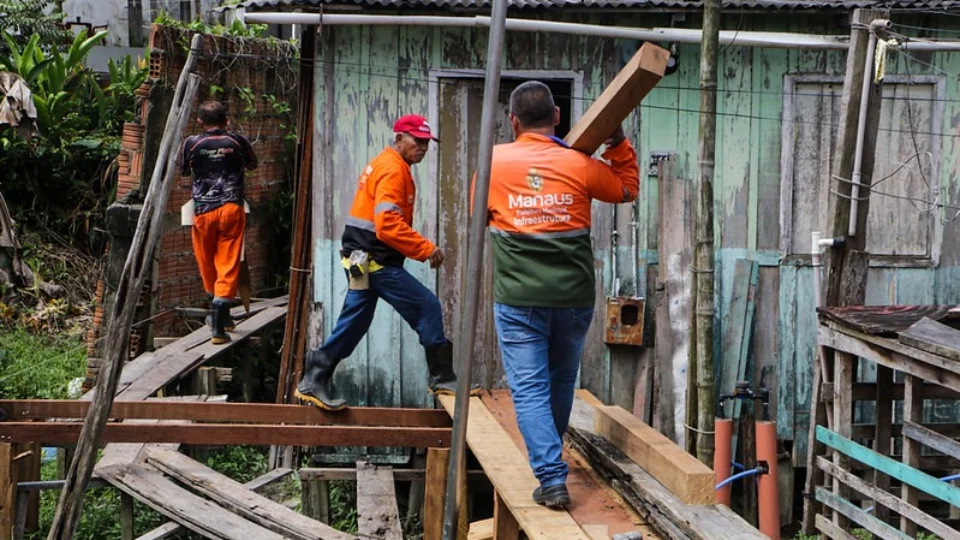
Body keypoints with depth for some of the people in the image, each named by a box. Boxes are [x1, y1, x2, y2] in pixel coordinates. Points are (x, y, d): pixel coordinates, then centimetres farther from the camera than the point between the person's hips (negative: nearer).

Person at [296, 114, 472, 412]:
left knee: (353, 324, 13)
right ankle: (442, 379, 0)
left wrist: (420, 247, 14)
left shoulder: (384, 165, 19)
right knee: (428, 306, -6)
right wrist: (426, 249, -22)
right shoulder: (392, 169, -14)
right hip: (374, 261, -10)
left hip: (363, 260, 10)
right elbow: (388, 223, -25)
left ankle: (313, 382, 15)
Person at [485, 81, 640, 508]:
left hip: (519, 297, -2)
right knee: (562, 379, 21)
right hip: (575, 296, 2)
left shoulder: (494, 161, -3)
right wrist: (618, 141, 15)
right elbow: (628, 189, 13)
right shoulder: (580, 164, -3)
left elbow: (480, 214, 12)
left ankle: (552, 477, -9)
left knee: (529, 388, 1)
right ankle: (550, 454, 40)